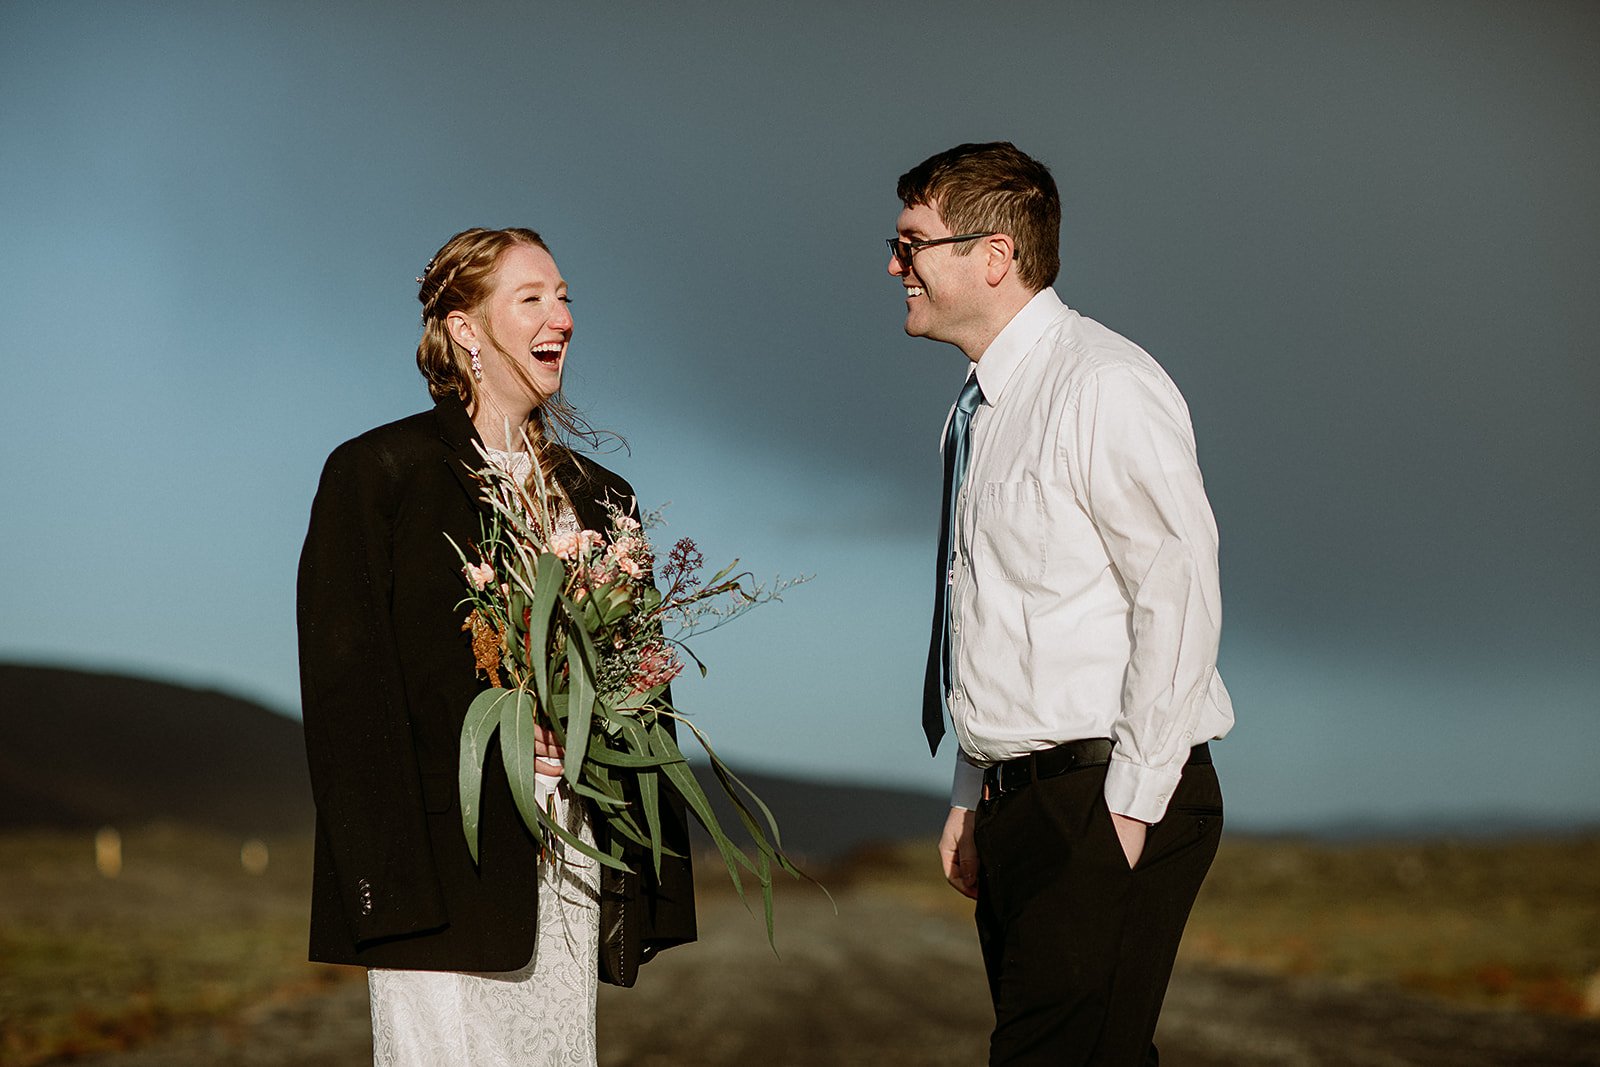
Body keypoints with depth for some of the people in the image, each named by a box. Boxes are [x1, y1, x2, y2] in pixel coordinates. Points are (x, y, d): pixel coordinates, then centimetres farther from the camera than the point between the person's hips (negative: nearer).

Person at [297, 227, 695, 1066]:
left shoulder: (599, 496, 17)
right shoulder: (379, 472, 0)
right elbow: (345, 683, -6)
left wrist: (652, 888, 8)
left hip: (573, 869, 5)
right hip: (445, 862, -5)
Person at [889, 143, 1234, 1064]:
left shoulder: (1105, 386, -12)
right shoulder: (981, 408, 15)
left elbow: (1177, 597, -16)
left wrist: (1130, 806, -15)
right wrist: (973, 797, 17)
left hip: (1110, 795, -9)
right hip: (1016, 798, 9)